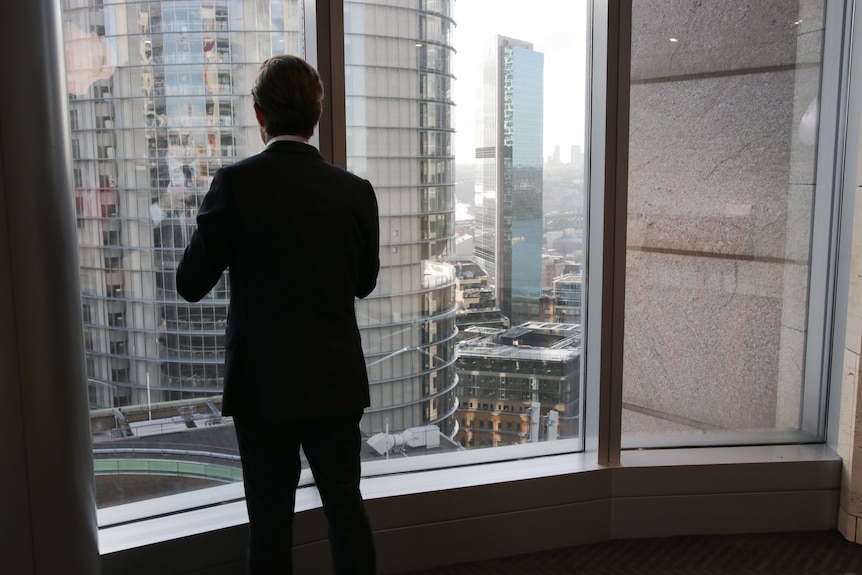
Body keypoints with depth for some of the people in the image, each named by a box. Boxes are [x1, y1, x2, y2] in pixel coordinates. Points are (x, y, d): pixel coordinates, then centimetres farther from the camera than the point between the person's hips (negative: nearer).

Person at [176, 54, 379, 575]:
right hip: (338, 380, 3)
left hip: (263, 383, -2)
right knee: (347, 505, 18)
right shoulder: (356, 191, -5)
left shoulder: (236, 184, -14)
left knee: (271, 519, 11)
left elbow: (191, 285, -7)